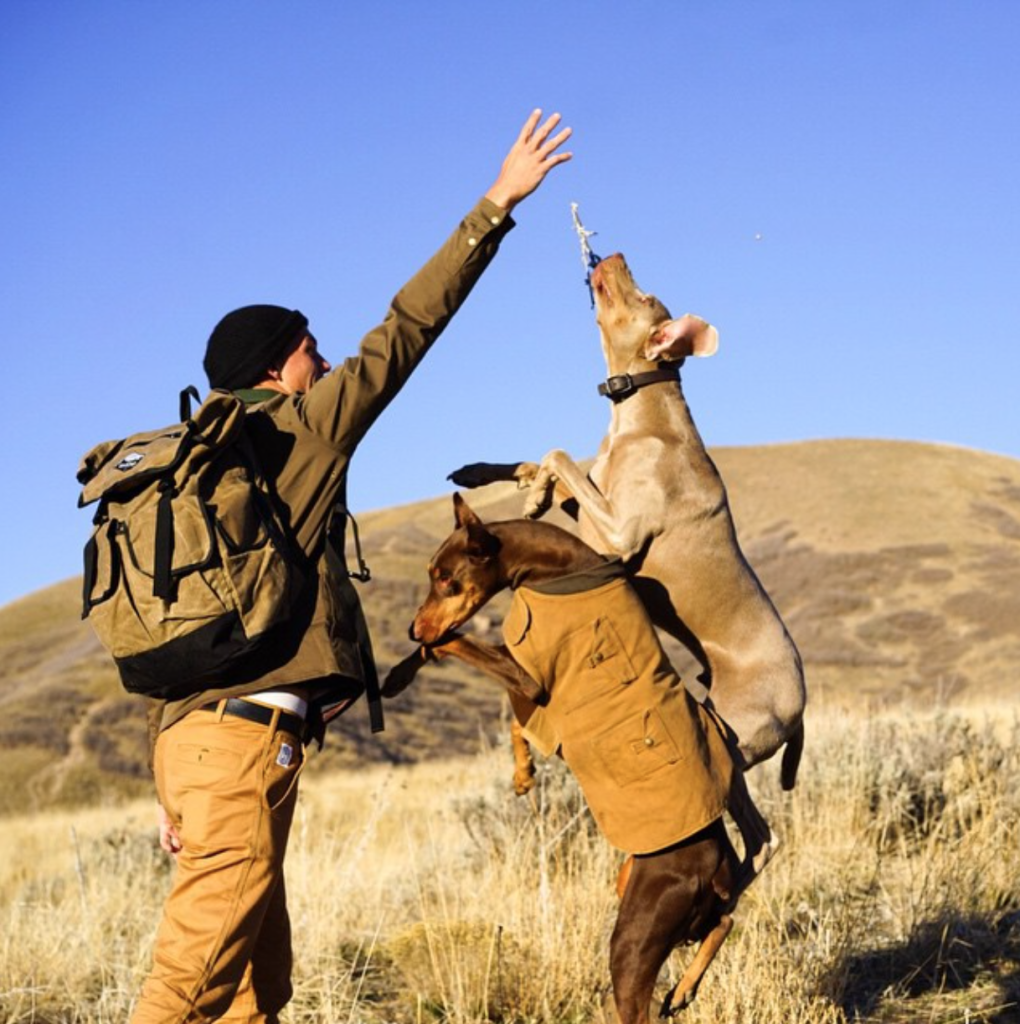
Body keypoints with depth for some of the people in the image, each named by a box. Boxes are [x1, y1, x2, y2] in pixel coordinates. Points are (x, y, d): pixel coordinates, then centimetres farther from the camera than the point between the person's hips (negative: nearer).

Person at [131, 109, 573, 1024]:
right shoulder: (300, 430, 0)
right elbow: (404, 331, -1)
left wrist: (171, 784, 20)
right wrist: (497, 205, 5)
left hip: (200, 734, 9)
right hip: (247, 736, -9)